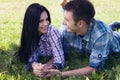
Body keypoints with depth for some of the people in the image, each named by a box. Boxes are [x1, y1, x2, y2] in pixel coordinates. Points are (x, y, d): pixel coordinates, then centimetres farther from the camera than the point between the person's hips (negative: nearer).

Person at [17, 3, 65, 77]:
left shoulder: (52, 32, -35)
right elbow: (32, 55, -26)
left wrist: (46, 69, -61)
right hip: (42, 59, 5)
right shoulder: (30, 32, -25)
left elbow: (59, 60, -39)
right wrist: (34, 65, -51)